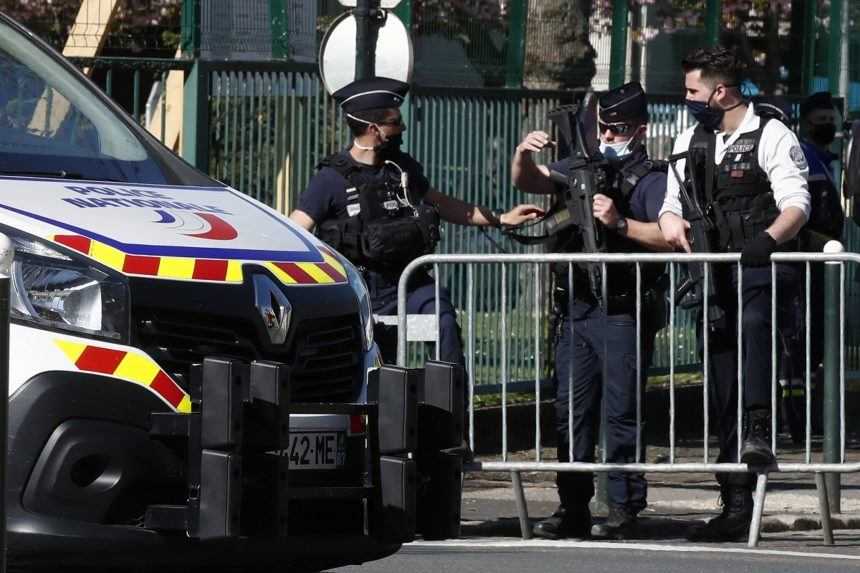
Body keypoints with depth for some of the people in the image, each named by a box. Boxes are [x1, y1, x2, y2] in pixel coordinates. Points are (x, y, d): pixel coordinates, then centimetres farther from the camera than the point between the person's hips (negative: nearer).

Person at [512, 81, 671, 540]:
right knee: (571, 411, 7)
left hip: (621, 314, -7)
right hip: (576, 310, 7)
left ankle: (624, 510, -2)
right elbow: (527, 182, 15)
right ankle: (573, 509, 12)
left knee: (621, 413, -6)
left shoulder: (651, 180, -2)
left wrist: (619, 222, -24)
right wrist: (524, 154, -5)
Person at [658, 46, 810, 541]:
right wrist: (673, 223, -5)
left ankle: (758, 432, -48)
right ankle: (737, 506, 9)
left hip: (764, 271, -6)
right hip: (715, 275, 6)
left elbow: (796, 204, -14)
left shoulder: (772, 136, -4)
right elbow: (673, 203, 20)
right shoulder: (691, 141, 17)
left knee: (753, 323, -40)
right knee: (724, 397, 5)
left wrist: (769, 240, -34)